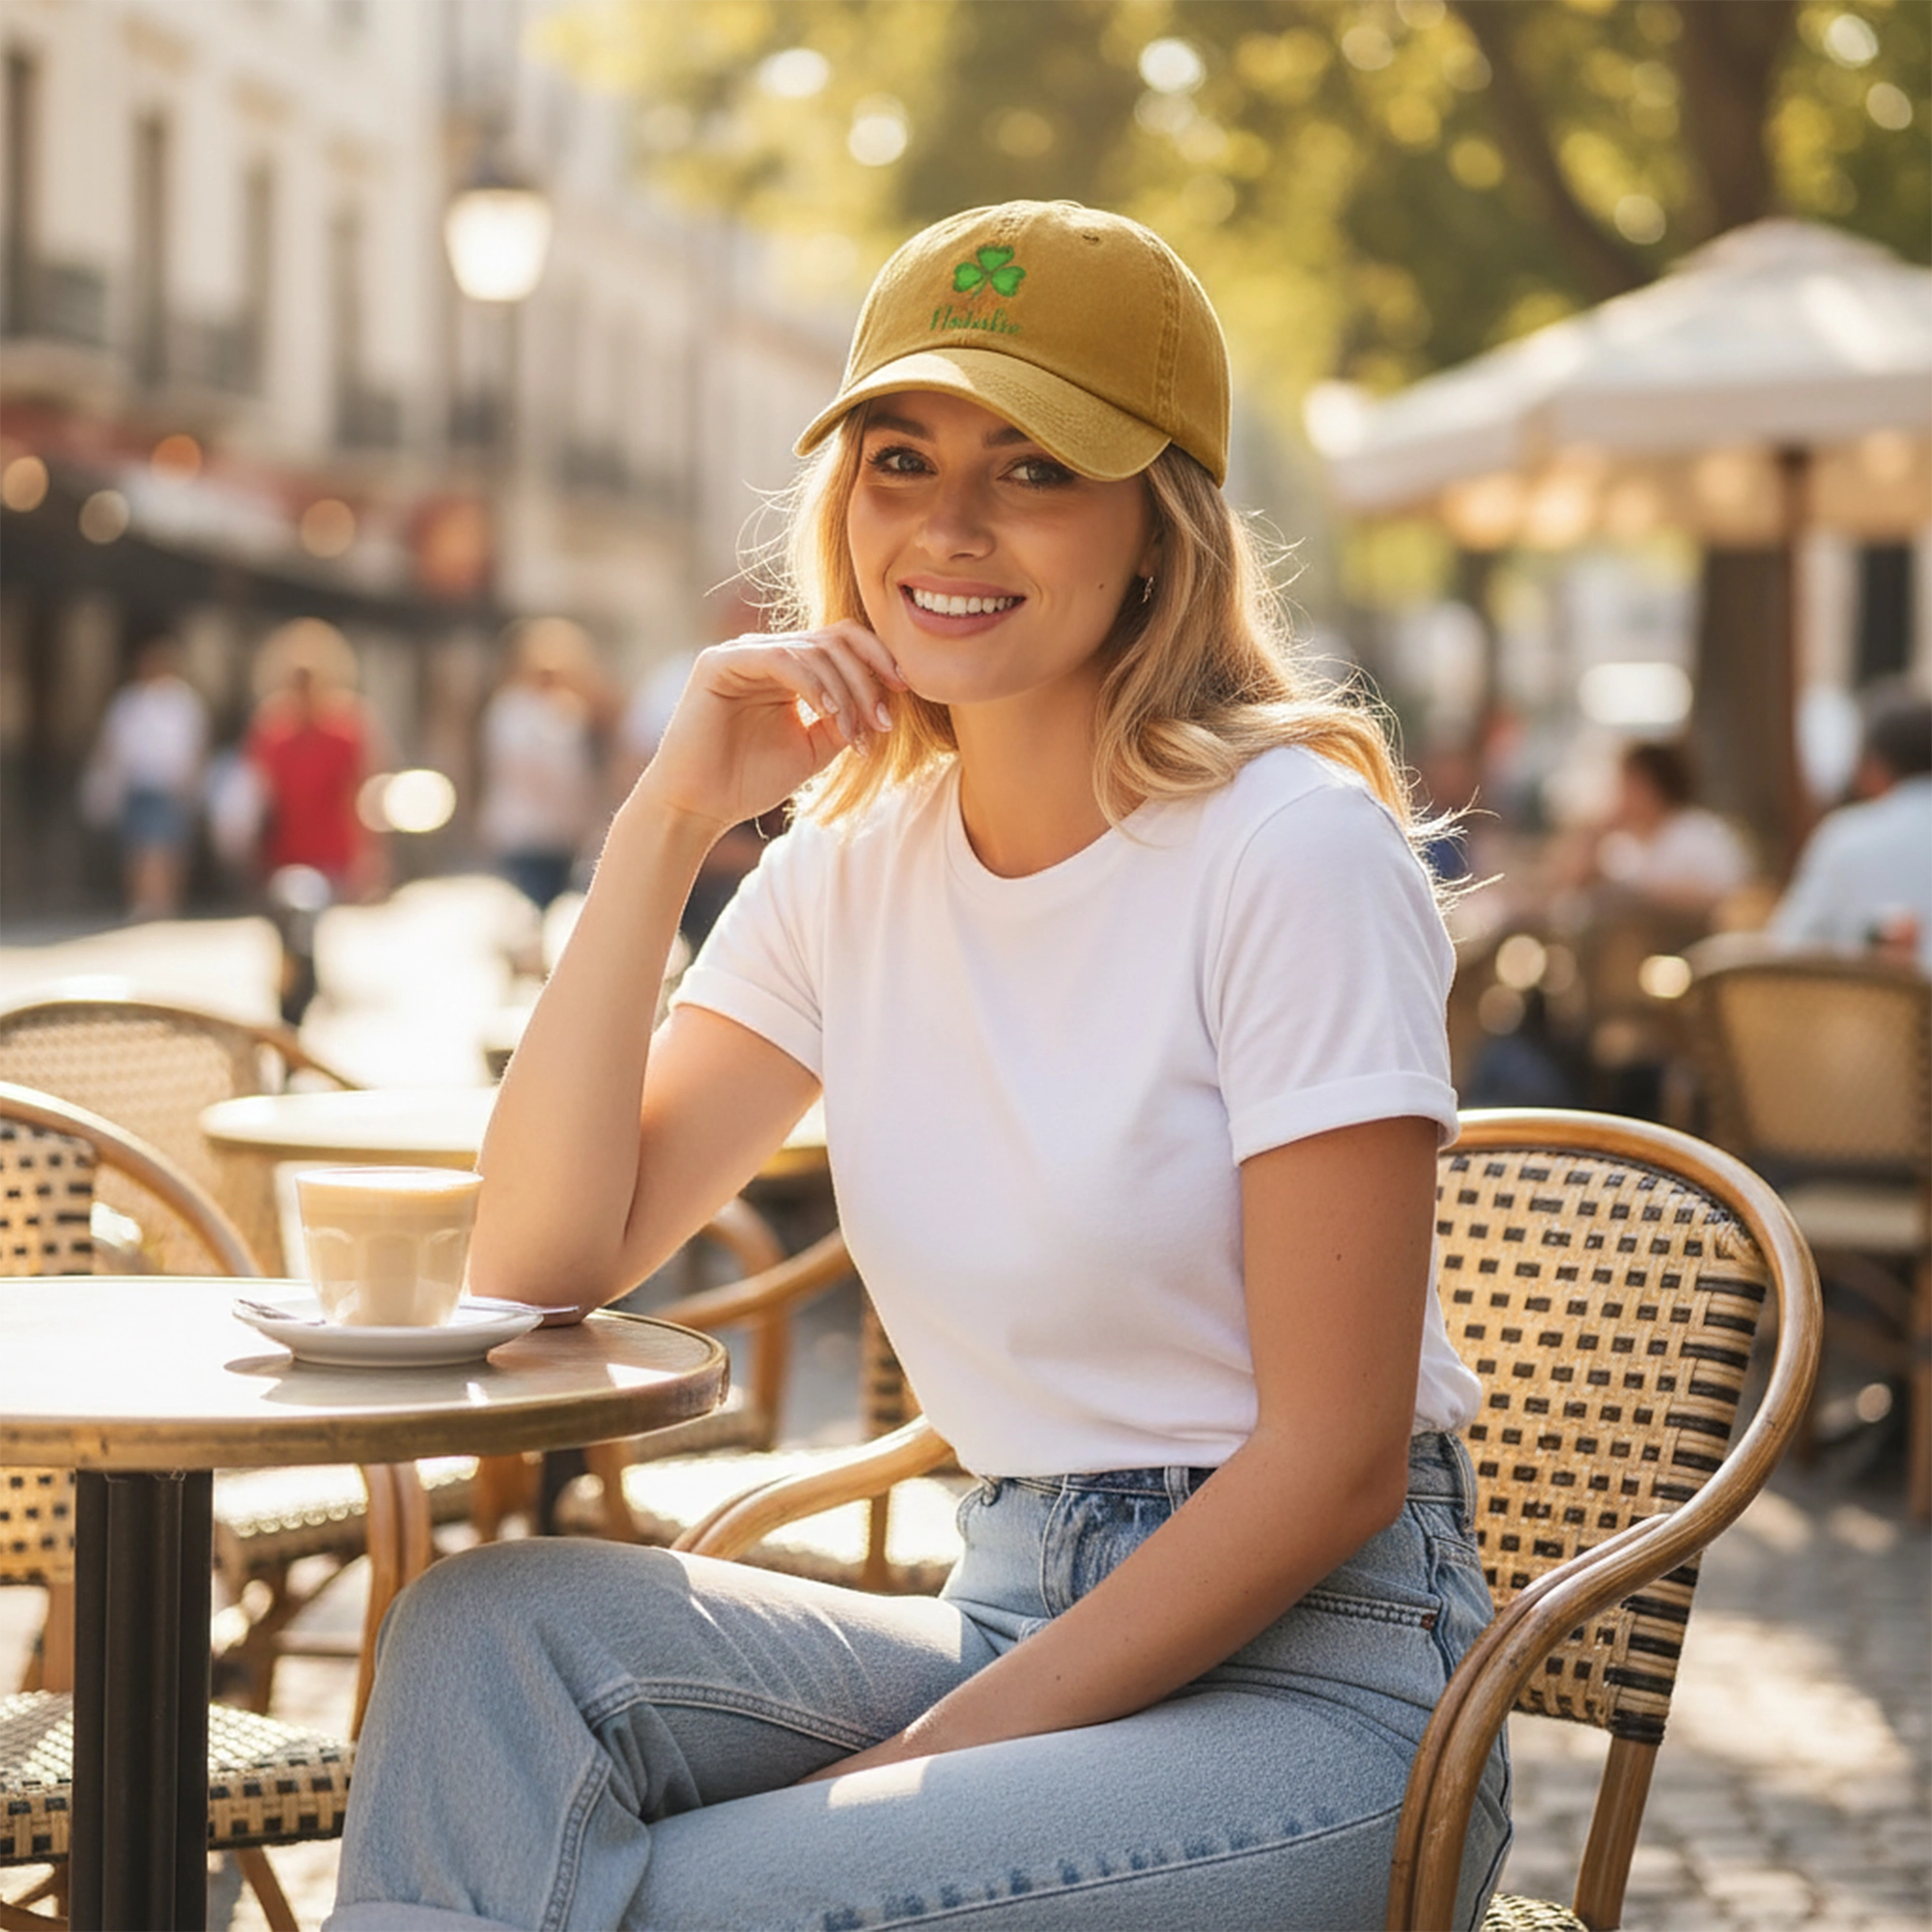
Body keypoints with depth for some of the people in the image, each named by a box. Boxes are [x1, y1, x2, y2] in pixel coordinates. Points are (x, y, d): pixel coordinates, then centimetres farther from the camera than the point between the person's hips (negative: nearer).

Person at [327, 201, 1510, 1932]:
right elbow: (543, 1262, -1)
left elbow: (1332, 1460, -14)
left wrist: (947, 1751, -16)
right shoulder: (853, 872, 7)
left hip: (1308, 1683, -6)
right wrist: (667, 824, -7)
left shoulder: (1294, 849, -13)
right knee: (487, 1625, -19)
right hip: (1010, 1624, 6)